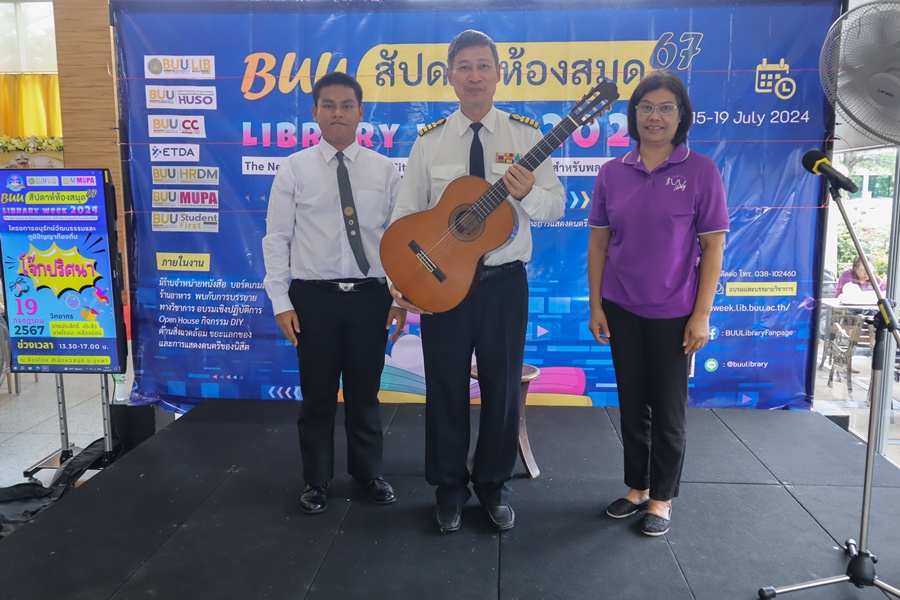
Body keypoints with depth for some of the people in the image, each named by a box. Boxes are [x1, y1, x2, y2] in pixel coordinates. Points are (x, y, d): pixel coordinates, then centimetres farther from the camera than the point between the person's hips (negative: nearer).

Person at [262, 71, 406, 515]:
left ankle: (368, 474, 33)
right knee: (317, 395, 10)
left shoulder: (384, 170, 4)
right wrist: (281, 301, -6)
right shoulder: (294, 169, 1)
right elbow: (277, 238, -1)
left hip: (371, 295, 1)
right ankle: (316, 482, 29)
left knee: (365, 393, 14)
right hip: (314, 296, -1)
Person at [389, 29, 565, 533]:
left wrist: (528, 193, -25)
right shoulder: (429, 142, 1)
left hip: (504, 281, 0)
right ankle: (450, 488, 28)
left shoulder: (525, 134, 0)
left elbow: (556, 205, -3)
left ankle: (495, 486, 30)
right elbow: (406, 213, 0)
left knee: (503, 387, 9)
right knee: (447, 387, 9)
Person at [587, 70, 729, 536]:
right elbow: (599, 242, 5)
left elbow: (713, 246, -6)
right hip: (622, 310, 3)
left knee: (668, 409, 9)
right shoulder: (612, 173, 2)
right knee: (632, 404, 13)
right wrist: (595, 305, 1)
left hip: (674, 313, -2)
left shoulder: (700, 171, -6)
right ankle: (637, 487, 30)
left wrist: (702, 314, -9)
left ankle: (662, 498, 26)